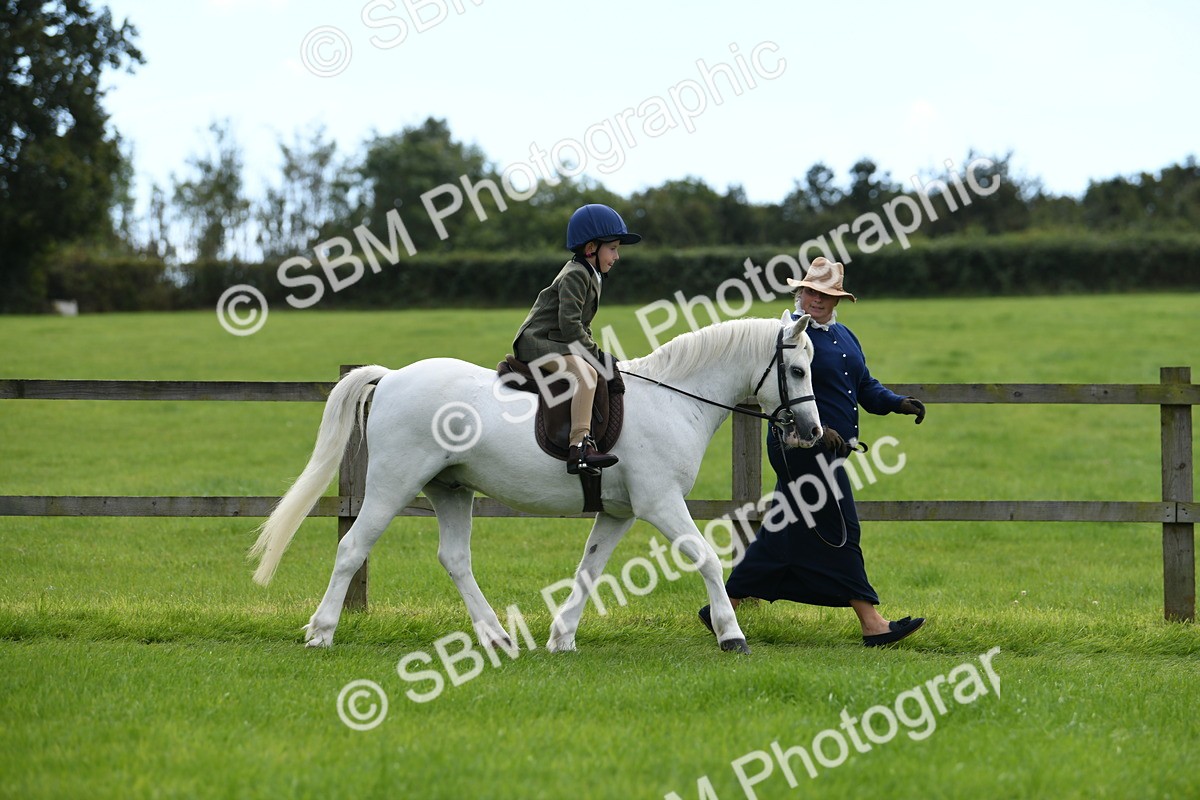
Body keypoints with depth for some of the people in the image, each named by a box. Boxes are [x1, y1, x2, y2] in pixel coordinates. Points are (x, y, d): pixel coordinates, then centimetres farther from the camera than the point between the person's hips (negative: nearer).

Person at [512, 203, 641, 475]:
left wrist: (593, 351, 12)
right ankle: (579, 448, -47)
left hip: (557, 344, 11)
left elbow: (581, 325, 27)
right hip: (537, 342, -11)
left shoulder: (590, 276, 21)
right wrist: (594, 353, -16)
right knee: (586, 373, -32)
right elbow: (570, 324, -22)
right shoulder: (575, 276, -12)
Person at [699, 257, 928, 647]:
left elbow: (866, 387, 21)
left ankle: (723, 608, 18)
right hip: (803, 450, -9)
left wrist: (899, 403, 3)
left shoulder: (844, 337, 18)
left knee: (783, 534, 11)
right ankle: (872, 625, -5)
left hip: (830, 452, 9)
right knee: (839, 532, -7)